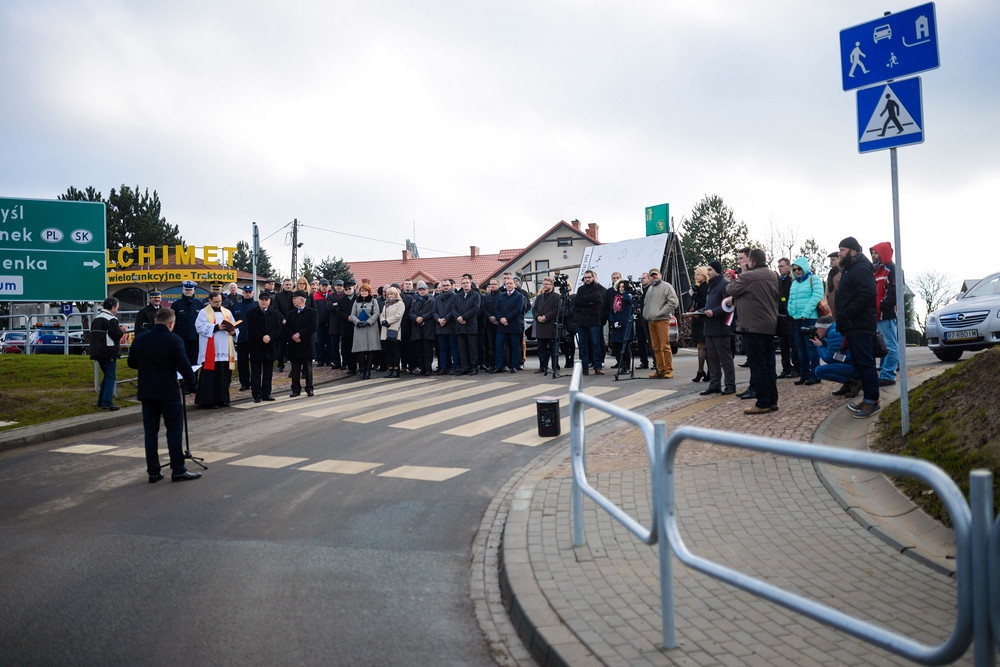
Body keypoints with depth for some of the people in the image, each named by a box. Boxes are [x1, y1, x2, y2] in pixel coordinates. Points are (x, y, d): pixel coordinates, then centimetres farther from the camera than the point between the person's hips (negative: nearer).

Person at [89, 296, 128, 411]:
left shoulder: (96, 318, 17)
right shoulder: (111, 319, -12)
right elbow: (116, 335, -20)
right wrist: (122, 330, 2)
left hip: (97, 352, 9)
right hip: (108, 352, -9)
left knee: (107, 376, 19)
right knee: (111, 377, -5)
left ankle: (101, 401, 21)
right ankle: (107, 402, -11)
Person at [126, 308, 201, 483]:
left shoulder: (139, 339, 3)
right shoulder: (174, 340, -12)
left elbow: (131, 363, 13)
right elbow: (184, 367, -14)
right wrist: (191, 384, 0)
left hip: (146, 392, 5)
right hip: (168, 392, -5)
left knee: (150, 431, 10)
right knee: (174, 431, 3)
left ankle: (153, 471, 13)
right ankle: (178, 470, 5)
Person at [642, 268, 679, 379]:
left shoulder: (666, 286, -2)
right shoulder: (649, 288, 21)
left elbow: (674, 302, -10)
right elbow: (645, 302, 31)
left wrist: (660, 312, -14)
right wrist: (645, 314, 13)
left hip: (662, 320, -7)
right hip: (651, 321, 7)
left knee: (665, 346, -11)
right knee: (656, 347, 7)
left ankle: (668, 370, -7)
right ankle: (660, 370, 11)